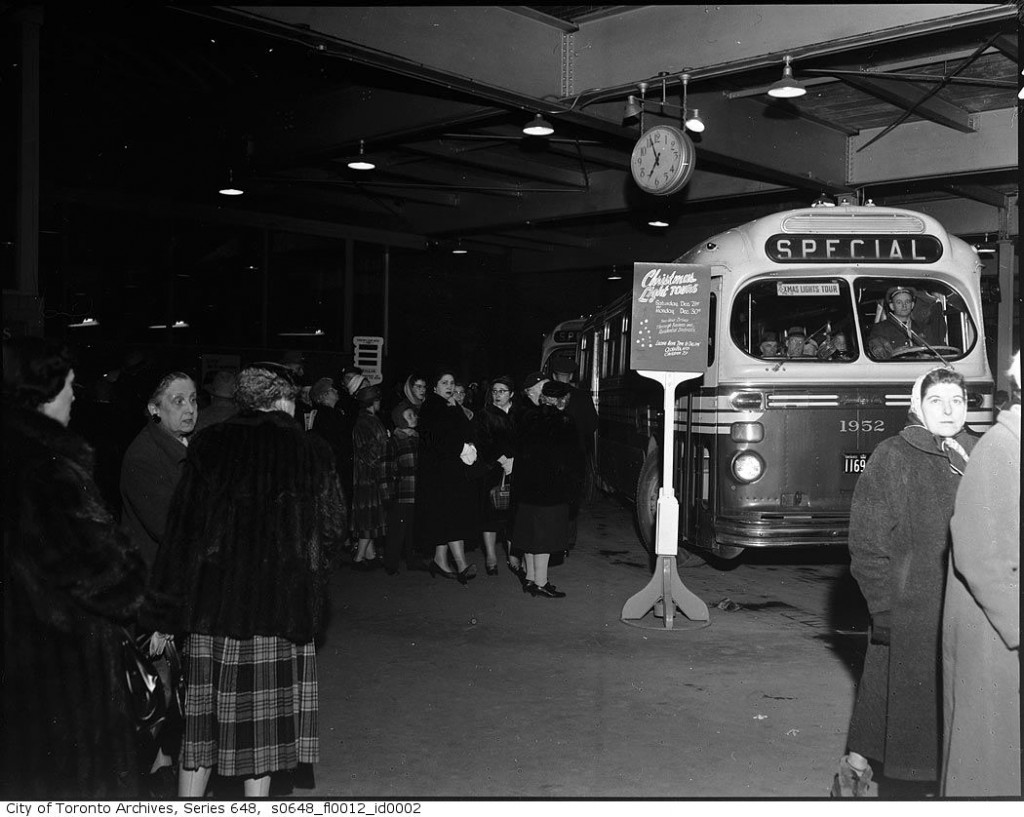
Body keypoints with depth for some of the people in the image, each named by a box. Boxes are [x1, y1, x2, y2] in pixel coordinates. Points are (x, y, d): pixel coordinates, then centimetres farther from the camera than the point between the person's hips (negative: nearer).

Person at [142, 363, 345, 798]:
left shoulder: (209, 445, -1)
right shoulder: (311, 451, -2)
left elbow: (181, 528, -3)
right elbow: (334, 528, 2)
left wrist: (164, 613, 1)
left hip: (212, 601, 1)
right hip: (283, 603, -1)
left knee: (204, 717, 12)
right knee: (263, 716, 11)